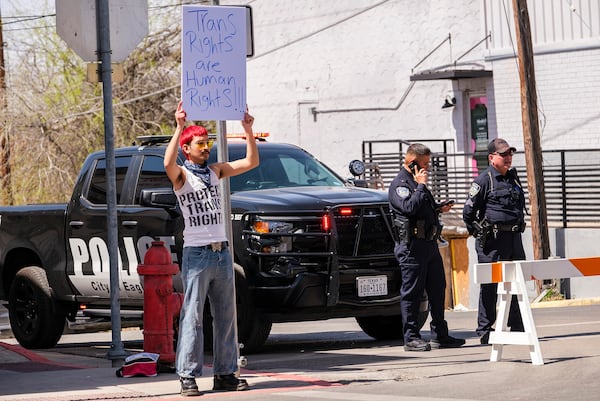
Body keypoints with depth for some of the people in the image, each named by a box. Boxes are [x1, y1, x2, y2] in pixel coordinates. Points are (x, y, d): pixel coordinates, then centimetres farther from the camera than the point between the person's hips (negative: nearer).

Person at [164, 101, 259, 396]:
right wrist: (179, 127, -30)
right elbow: (168, 163, -26)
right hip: (196, 253, -6)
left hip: (222, 252, 6)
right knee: (192, 317, -7)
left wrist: (248, 130, -1)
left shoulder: (216, 171, 14)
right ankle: (188, 377, -8)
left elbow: (251, 162, 10)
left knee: (226, 316, 8)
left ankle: (225, 373, 14)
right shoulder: (182, 175, -3)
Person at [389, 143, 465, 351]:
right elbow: (410, 207, -26)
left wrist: (439, 208, 14)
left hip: (429, 243, 10)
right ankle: (411, 338, -1)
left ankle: (440, 335, 17)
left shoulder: (417, 182, 20)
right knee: (412, 293, -5)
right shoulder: (399, 184, -9)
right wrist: (421, 185, -17)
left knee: (437, 290, 11)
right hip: (412, 246, -10)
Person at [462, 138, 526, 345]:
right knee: (489, 286, -4)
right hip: (493, 241, -7)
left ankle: (517, 328, 15)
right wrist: (478, 233, -3)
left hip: (514, 237, 7)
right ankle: (484, 331, 0)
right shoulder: (484, 180, -8)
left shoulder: (513, 177, 15)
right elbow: (468, 211, -7)